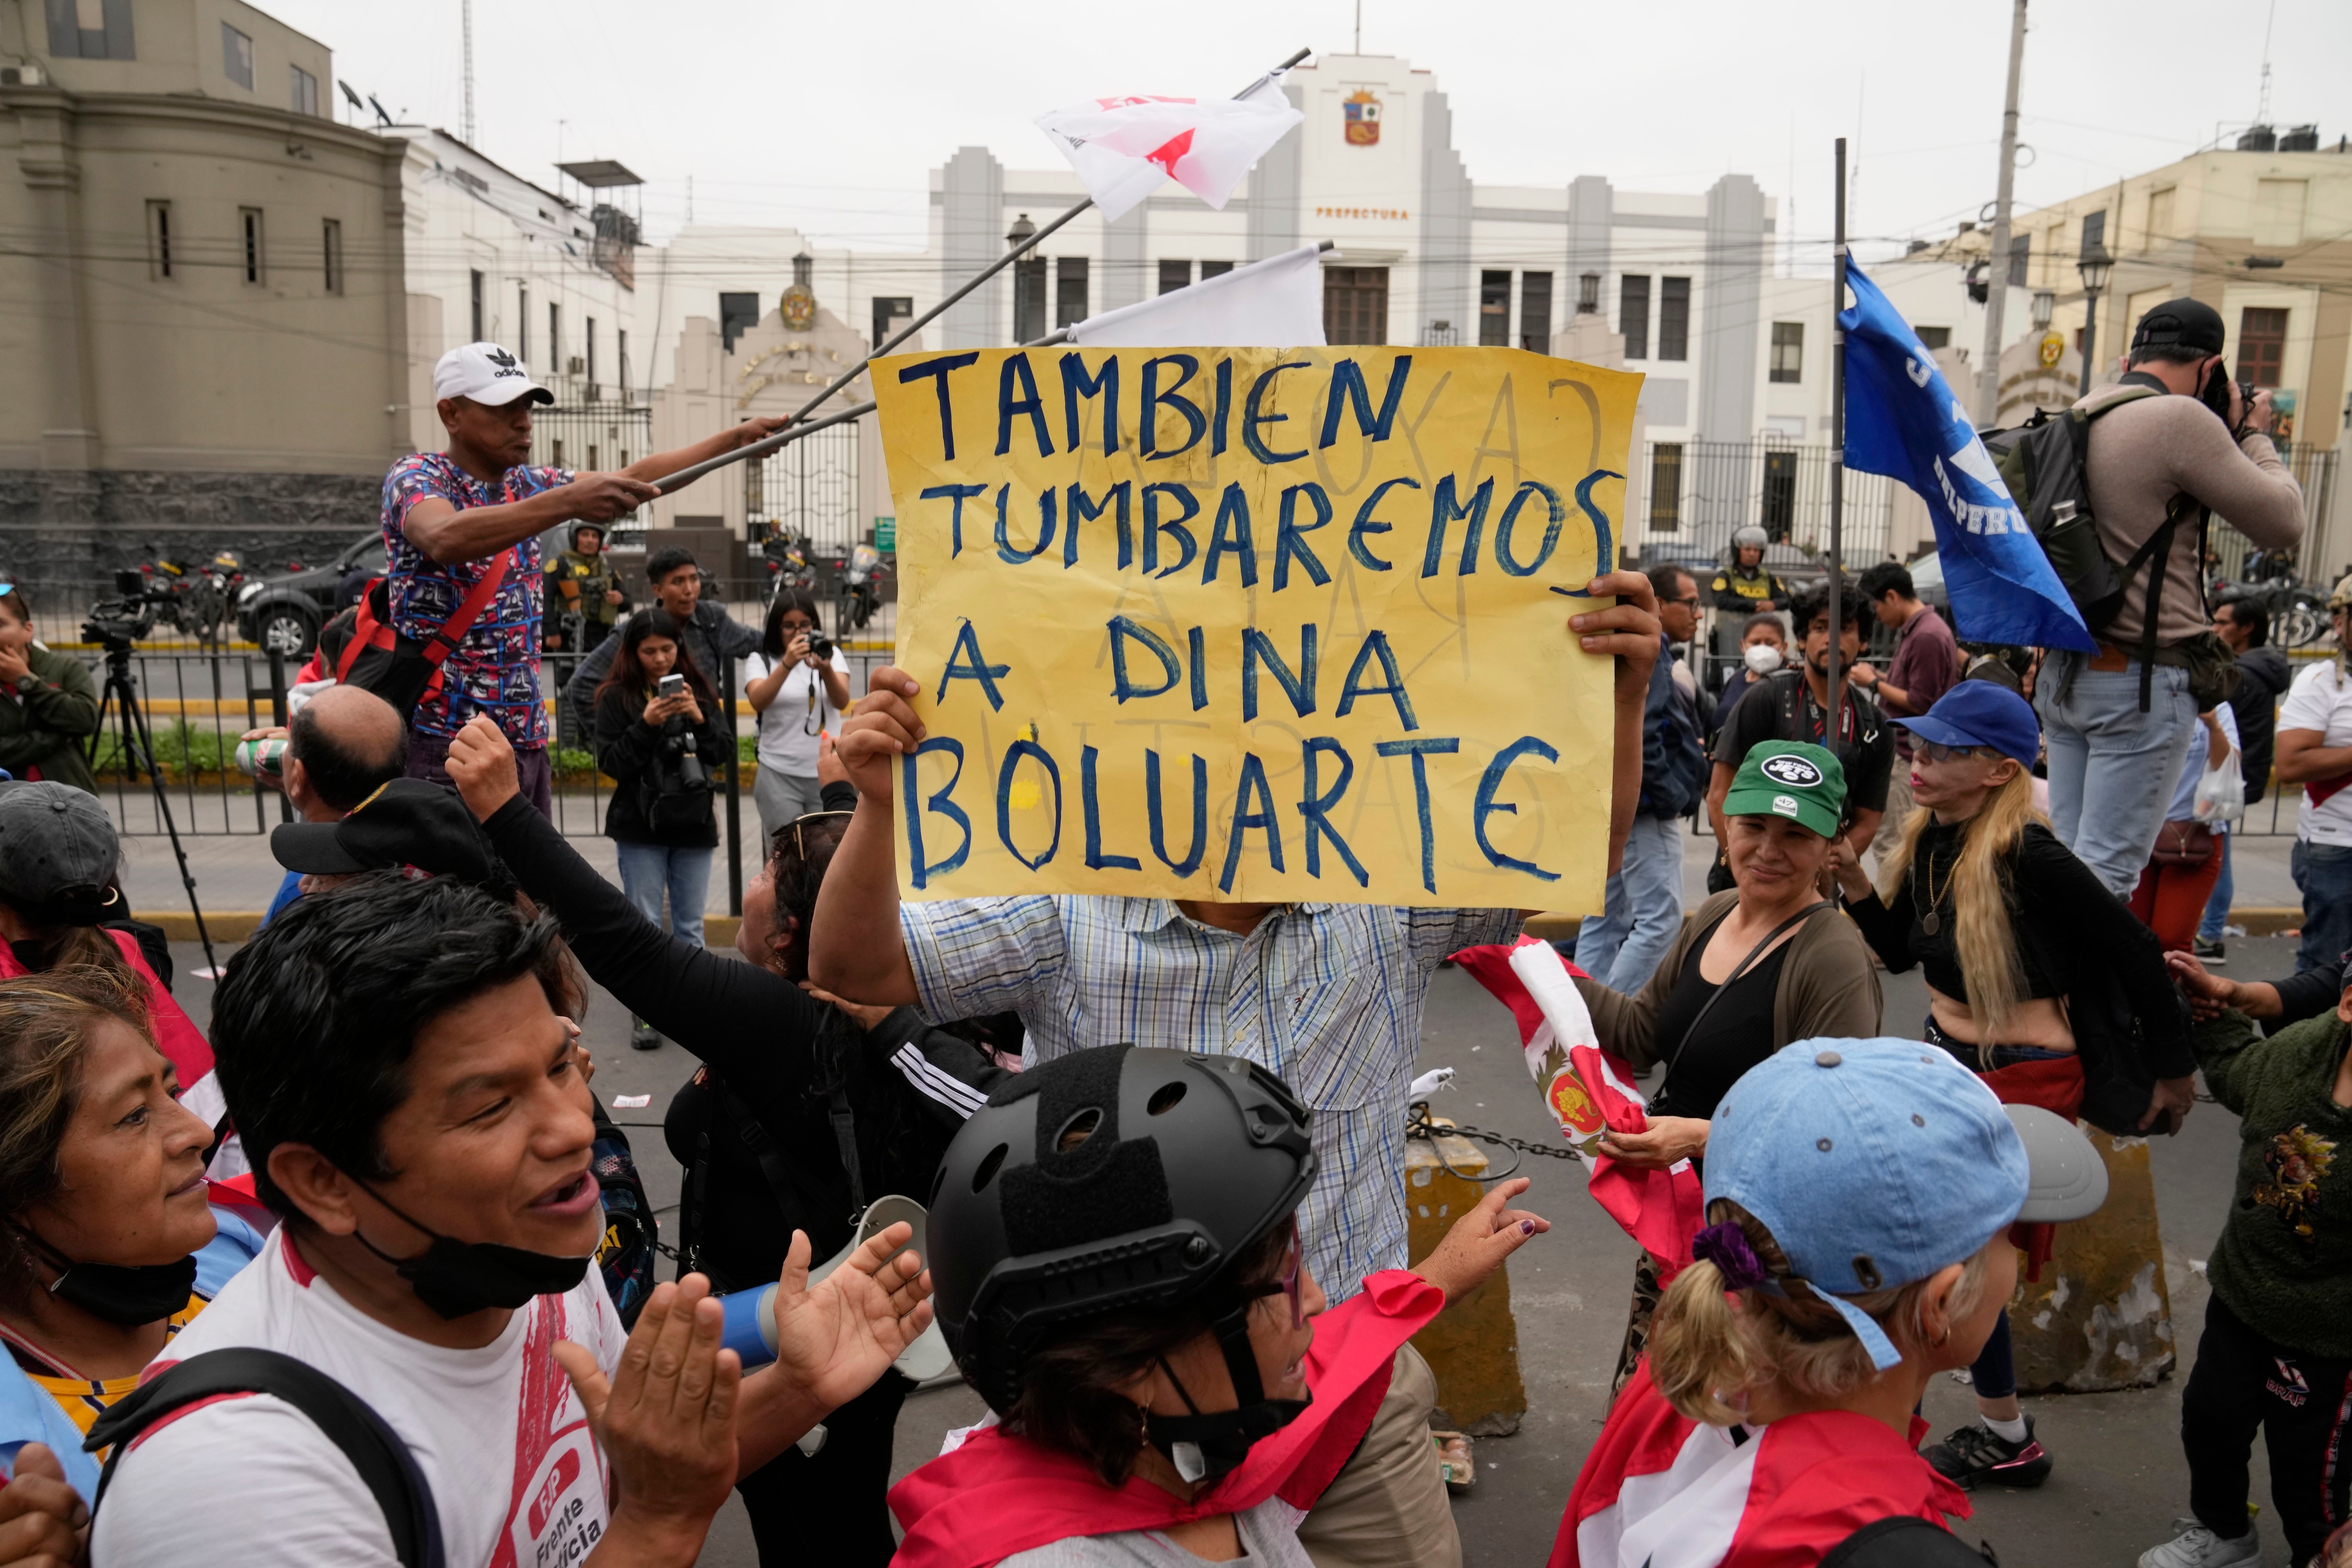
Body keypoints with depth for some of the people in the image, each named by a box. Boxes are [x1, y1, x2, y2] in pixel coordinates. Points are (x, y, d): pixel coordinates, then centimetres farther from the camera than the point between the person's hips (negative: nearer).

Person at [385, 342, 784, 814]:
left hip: (527, 739, 7)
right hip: (443, 738, -7)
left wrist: (737, 438, 7)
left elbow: (635, 477, 15)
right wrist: (569, 502, -40)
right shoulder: (416, 476, -7)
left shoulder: (527, 486, 13)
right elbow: (444, 538, -30)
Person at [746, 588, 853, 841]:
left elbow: (842, 702, -10)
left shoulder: (830, 654, 7)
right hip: (779, 775, -1)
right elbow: (758, 702, -17)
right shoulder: (761, 660, 4)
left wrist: (826, 670, -29)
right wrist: (787, 665, -30)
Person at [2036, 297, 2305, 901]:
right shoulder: (2181, 420, -13)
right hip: (2142, 681, -8)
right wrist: (2252, 435, 8)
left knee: (2066, 859, 13)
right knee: (2104, 874, -5)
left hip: (2065, 670, 8)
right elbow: (2283, 521, -6)